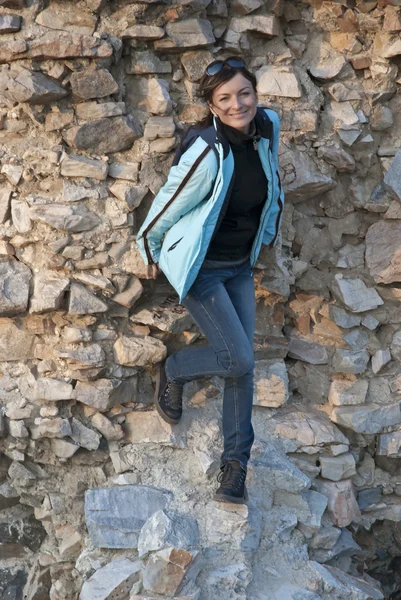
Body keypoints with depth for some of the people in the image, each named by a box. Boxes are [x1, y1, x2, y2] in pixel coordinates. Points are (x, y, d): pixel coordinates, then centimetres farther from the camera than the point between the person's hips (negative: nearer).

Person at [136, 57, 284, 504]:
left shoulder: (268, 126, -7)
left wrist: (267, 232, 22)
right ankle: (172, 372, 21)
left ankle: (235, 463, 16)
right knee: (238, 359, -11)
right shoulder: (206, 152, -27)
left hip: (241, 265, 6)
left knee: (242, 365, 5)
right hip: (200, 267, -6)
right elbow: (167, 207, -15)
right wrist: (152, 257, -2)